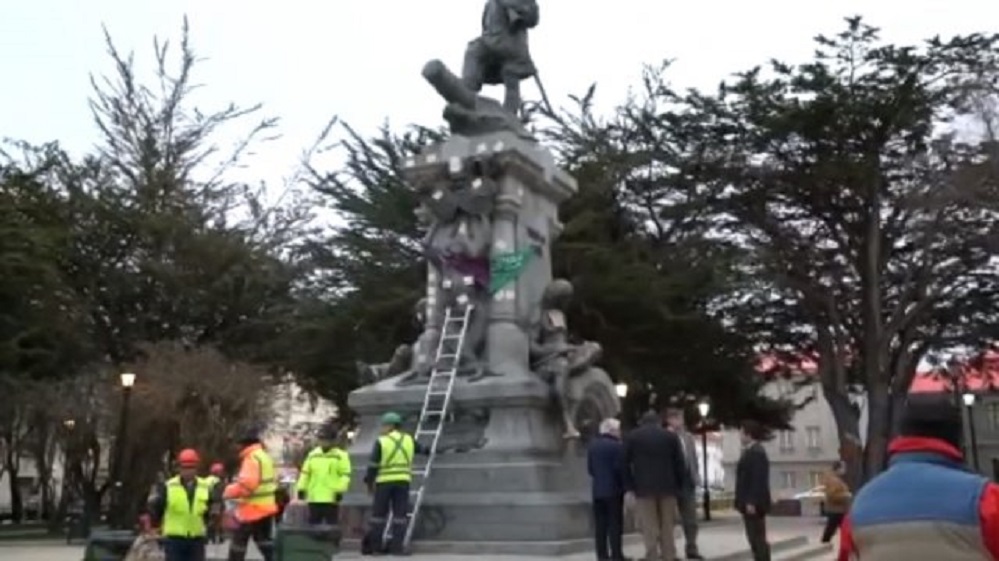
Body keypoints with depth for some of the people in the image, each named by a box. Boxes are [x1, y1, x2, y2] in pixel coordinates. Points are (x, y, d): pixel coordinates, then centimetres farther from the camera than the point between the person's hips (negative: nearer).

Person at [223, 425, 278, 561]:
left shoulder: (251, 458, -17)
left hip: (252, 510, -9)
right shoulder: (266, 456, 15)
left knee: (238, 542, 1)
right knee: (264, 540, 13)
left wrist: (229, 491, -11)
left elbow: (246, 484, -26)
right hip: (266, 507, 9)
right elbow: (272, 480, 20)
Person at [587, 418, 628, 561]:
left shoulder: (592, 445, 8)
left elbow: (590, 467, 9)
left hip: (598, 489, 6)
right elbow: (620, 468, -15)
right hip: (614, 489, -6)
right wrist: (625, 486, -5)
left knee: (600, 525, 7)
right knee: (615, 524, -1)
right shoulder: (617, 446, -12)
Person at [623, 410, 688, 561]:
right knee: (667, 526, 10)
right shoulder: (671, 436, 8)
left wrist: (630, 486, 3)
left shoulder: (631, 437, 6)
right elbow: (679, 463, 4)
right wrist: (680, 486, 7)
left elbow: (626, 464, 2)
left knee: (649, 527, -2)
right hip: (667, 486, 2)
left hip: (643, 487, -1)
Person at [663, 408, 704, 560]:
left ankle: (691, 549, 20)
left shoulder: (688, 437, 12)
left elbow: (694, 458, 14)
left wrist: (696, 477, 6)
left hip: (688, 480, 5)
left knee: (691, 519, 10)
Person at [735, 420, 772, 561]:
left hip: (754, 503, -10)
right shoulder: (750, 451, 14)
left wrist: (751, 502, -23)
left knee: (758, 538, -6)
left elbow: (758, 480, -22)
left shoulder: (756, 452, -17)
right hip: (750, 502, 10)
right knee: (755, 538, 13)